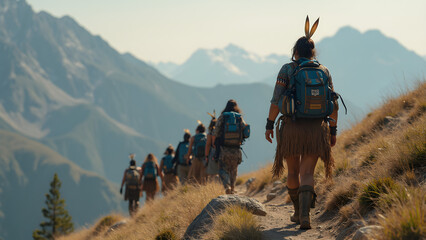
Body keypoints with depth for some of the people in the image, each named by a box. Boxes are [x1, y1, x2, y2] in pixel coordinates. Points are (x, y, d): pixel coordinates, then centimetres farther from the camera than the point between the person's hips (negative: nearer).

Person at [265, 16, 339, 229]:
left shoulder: (287, 70, -2)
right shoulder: (323, 71, 6)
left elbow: (276, 100, -8)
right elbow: (333, 104, 6)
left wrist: (270, 125, 0)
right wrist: (333, 131, 13)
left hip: (291, 128, -1)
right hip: (316, 128, 1)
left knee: (293, 171, 17)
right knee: (307, 174, -2)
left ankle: (298, 211, 29)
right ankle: (304, 215, -21)